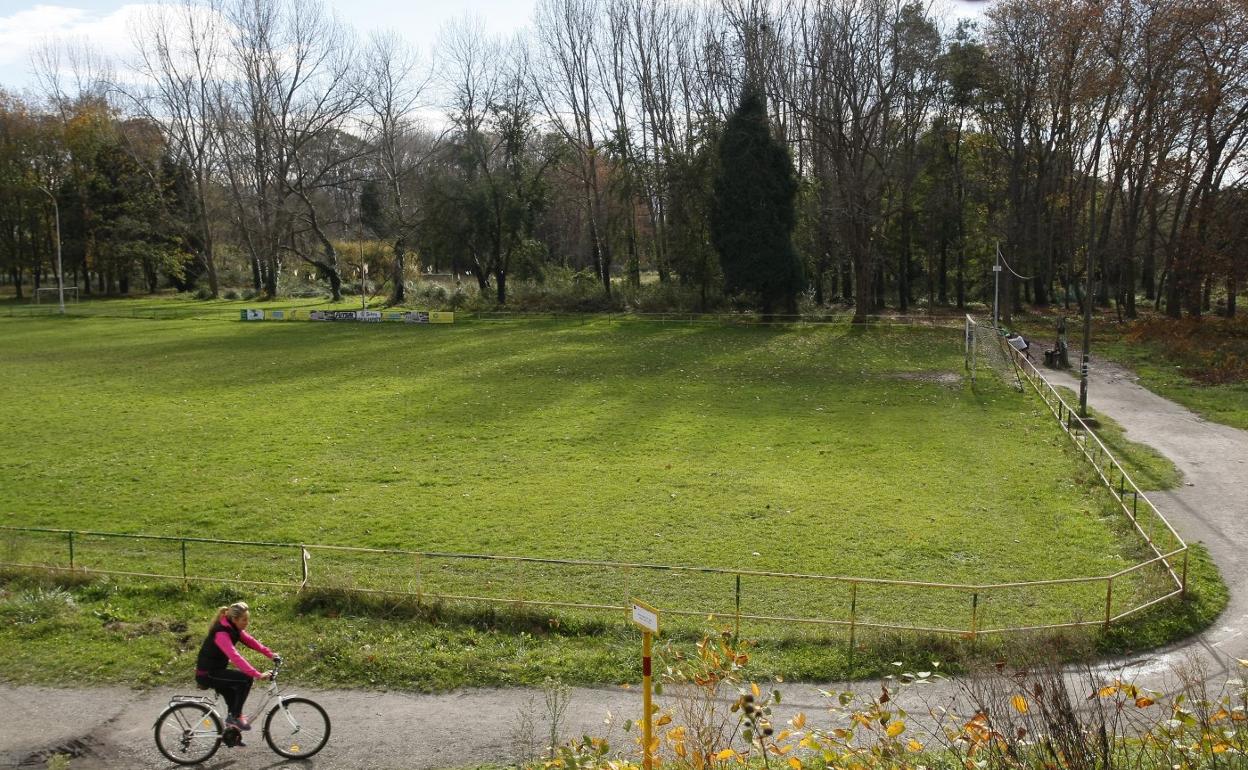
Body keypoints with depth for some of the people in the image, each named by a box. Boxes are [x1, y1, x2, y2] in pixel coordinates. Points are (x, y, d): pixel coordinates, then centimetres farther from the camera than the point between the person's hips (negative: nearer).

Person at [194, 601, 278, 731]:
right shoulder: (221, 633, -29)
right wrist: (258, 675, -44)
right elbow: (235, 657, -39)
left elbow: (250, 641, 4)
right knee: (246, 679, -19)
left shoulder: (234, 628, 0)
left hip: (215, 671, 10)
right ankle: (235, 717, -7)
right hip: (207, 675, -10)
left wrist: (270, 654, -8)